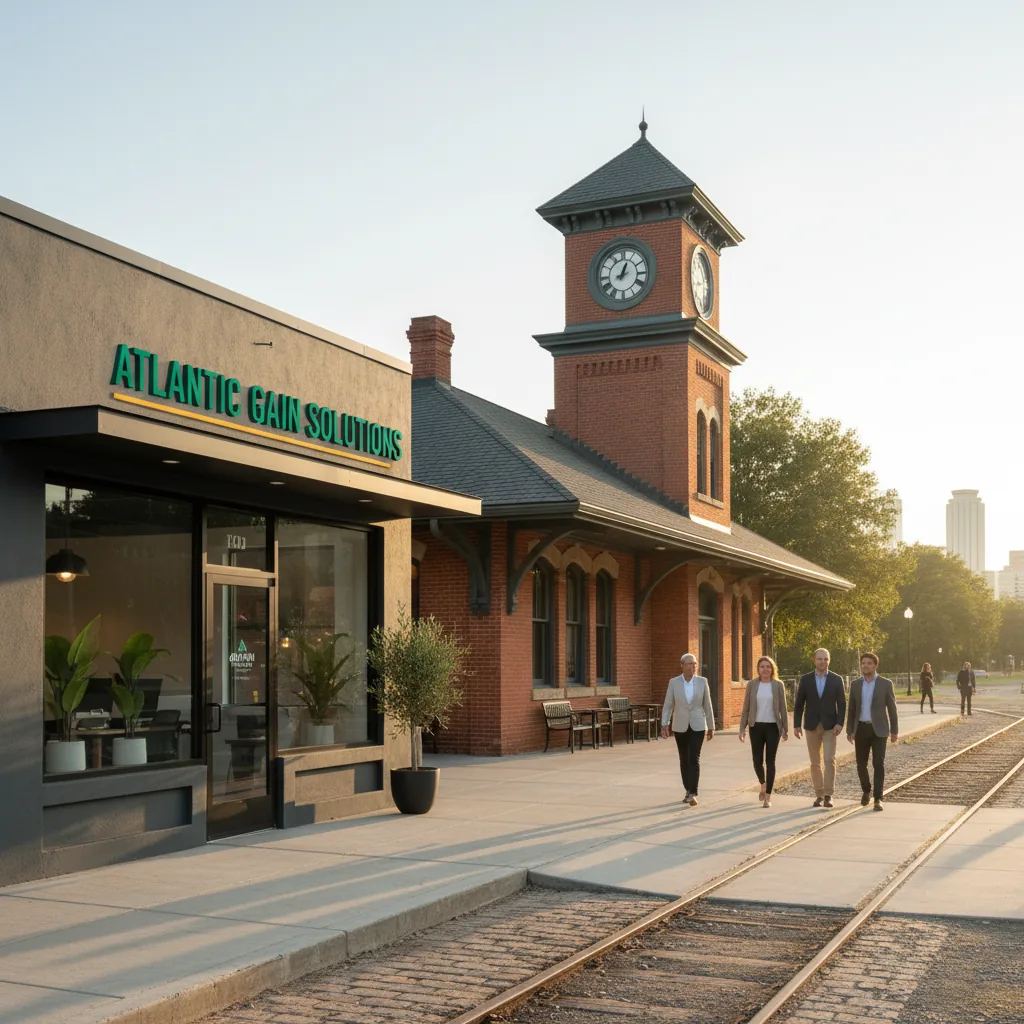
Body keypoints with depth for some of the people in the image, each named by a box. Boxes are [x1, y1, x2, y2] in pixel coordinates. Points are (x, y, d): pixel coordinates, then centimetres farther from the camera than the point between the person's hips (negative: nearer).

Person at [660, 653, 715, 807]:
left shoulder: (702, 681, -3)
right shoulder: (674, 682, -4)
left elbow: (707, 705, 2)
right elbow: (667, 705, -3)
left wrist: (711, 727, 4)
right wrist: (664, 725, -14)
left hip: (697, 726, -1)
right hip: (680, 726, 1)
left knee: (694, 759, -14)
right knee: (684, 760, 10)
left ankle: (693, 794, -16)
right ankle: (688, 791, 25)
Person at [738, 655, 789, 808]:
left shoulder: (778, 685, 1)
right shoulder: (752, 684, 2)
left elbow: (783, 709, 3)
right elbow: (746, 708, 4)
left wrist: (786, 729, 1)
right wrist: (742, 728, -1)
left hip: (773, 727, -1)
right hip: (756, 727, 1)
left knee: (770, 761, -2)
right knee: (757, 761, 1)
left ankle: (768, 796, 4)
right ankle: (763, 784, 32)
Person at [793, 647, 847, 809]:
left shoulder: (836, 679, 0)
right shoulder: (805, 679, 1)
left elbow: (842, 704, -1)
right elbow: (799, 704, 3)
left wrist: (839, 723, -13)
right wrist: (797, 725, -3)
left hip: (830, 726, -1)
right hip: (812, 726, 2)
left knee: (829, 760, -13)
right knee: (815, 763, 7)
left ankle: (828, 795, -8)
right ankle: (819, 795, 17)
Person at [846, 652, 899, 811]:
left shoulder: (886, 684, -3)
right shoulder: (855, 684, 6)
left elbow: (892, 708, 0)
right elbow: (852, 709, 10)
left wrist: (895, 731, -2)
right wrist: (849, 731, 6)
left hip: (879, 729, -3)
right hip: (861, 729, 3)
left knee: (878, 764, -9)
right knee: (861, 764, 7)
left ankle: (878, 799, -6)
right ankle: (866, 791, 31)